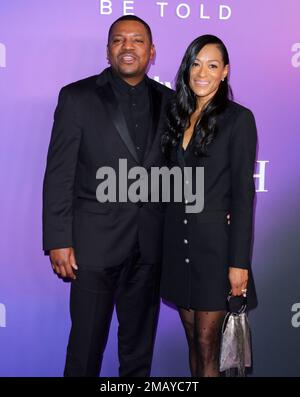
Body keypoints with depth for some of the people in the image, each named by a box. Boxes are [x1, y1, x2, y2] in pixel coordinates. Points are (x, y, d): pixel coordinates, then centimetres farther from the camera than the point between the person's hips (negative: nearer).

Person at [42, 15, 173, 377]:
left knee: (140, 343, 17)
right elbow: (59, 175, -6)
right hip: (95, 242, -3)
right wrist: (58, 241, -10)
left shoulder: (167, 100, 6)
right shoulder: (77, 97, -4)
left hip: (150, 244, 3)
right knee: (86, 343, 8)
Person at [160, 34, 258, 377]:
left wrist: (239, 262, -13)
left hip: (215, 245, -5)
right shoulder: (177, 117, 10)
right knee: (193, 342, 15)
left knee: (207, 349, 2)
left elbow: (242, 193, -10)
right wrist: (166, 241, 9)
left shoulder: (238, 119, -7)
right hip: (177, 245, 5)